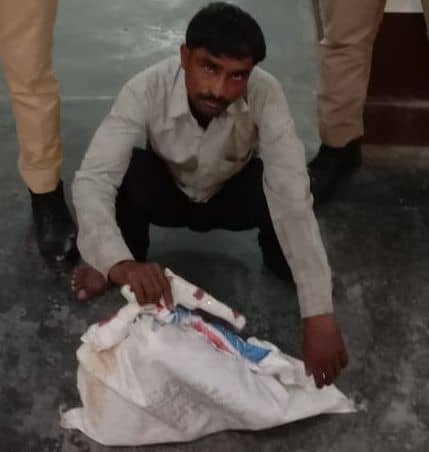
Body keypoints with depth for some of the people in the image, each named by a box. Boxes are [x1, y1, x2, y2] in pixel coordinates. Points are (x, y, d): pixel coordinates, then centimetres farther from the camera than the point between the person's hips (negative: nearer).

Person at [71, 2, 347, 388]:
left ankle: (280, 256, 1)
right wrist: (119, 262, -59)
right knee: (124, 173, -33)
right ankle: (129, 259, -2)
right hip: (167, 192, 0)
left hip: (232, 194, 0)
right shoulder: (147, 90, -33)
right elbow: (91, 179, -39)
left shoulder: (266, 95, -33)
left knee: (278, 186, -34)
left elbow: (292, 197, -39)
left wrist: (319, 314, -47)